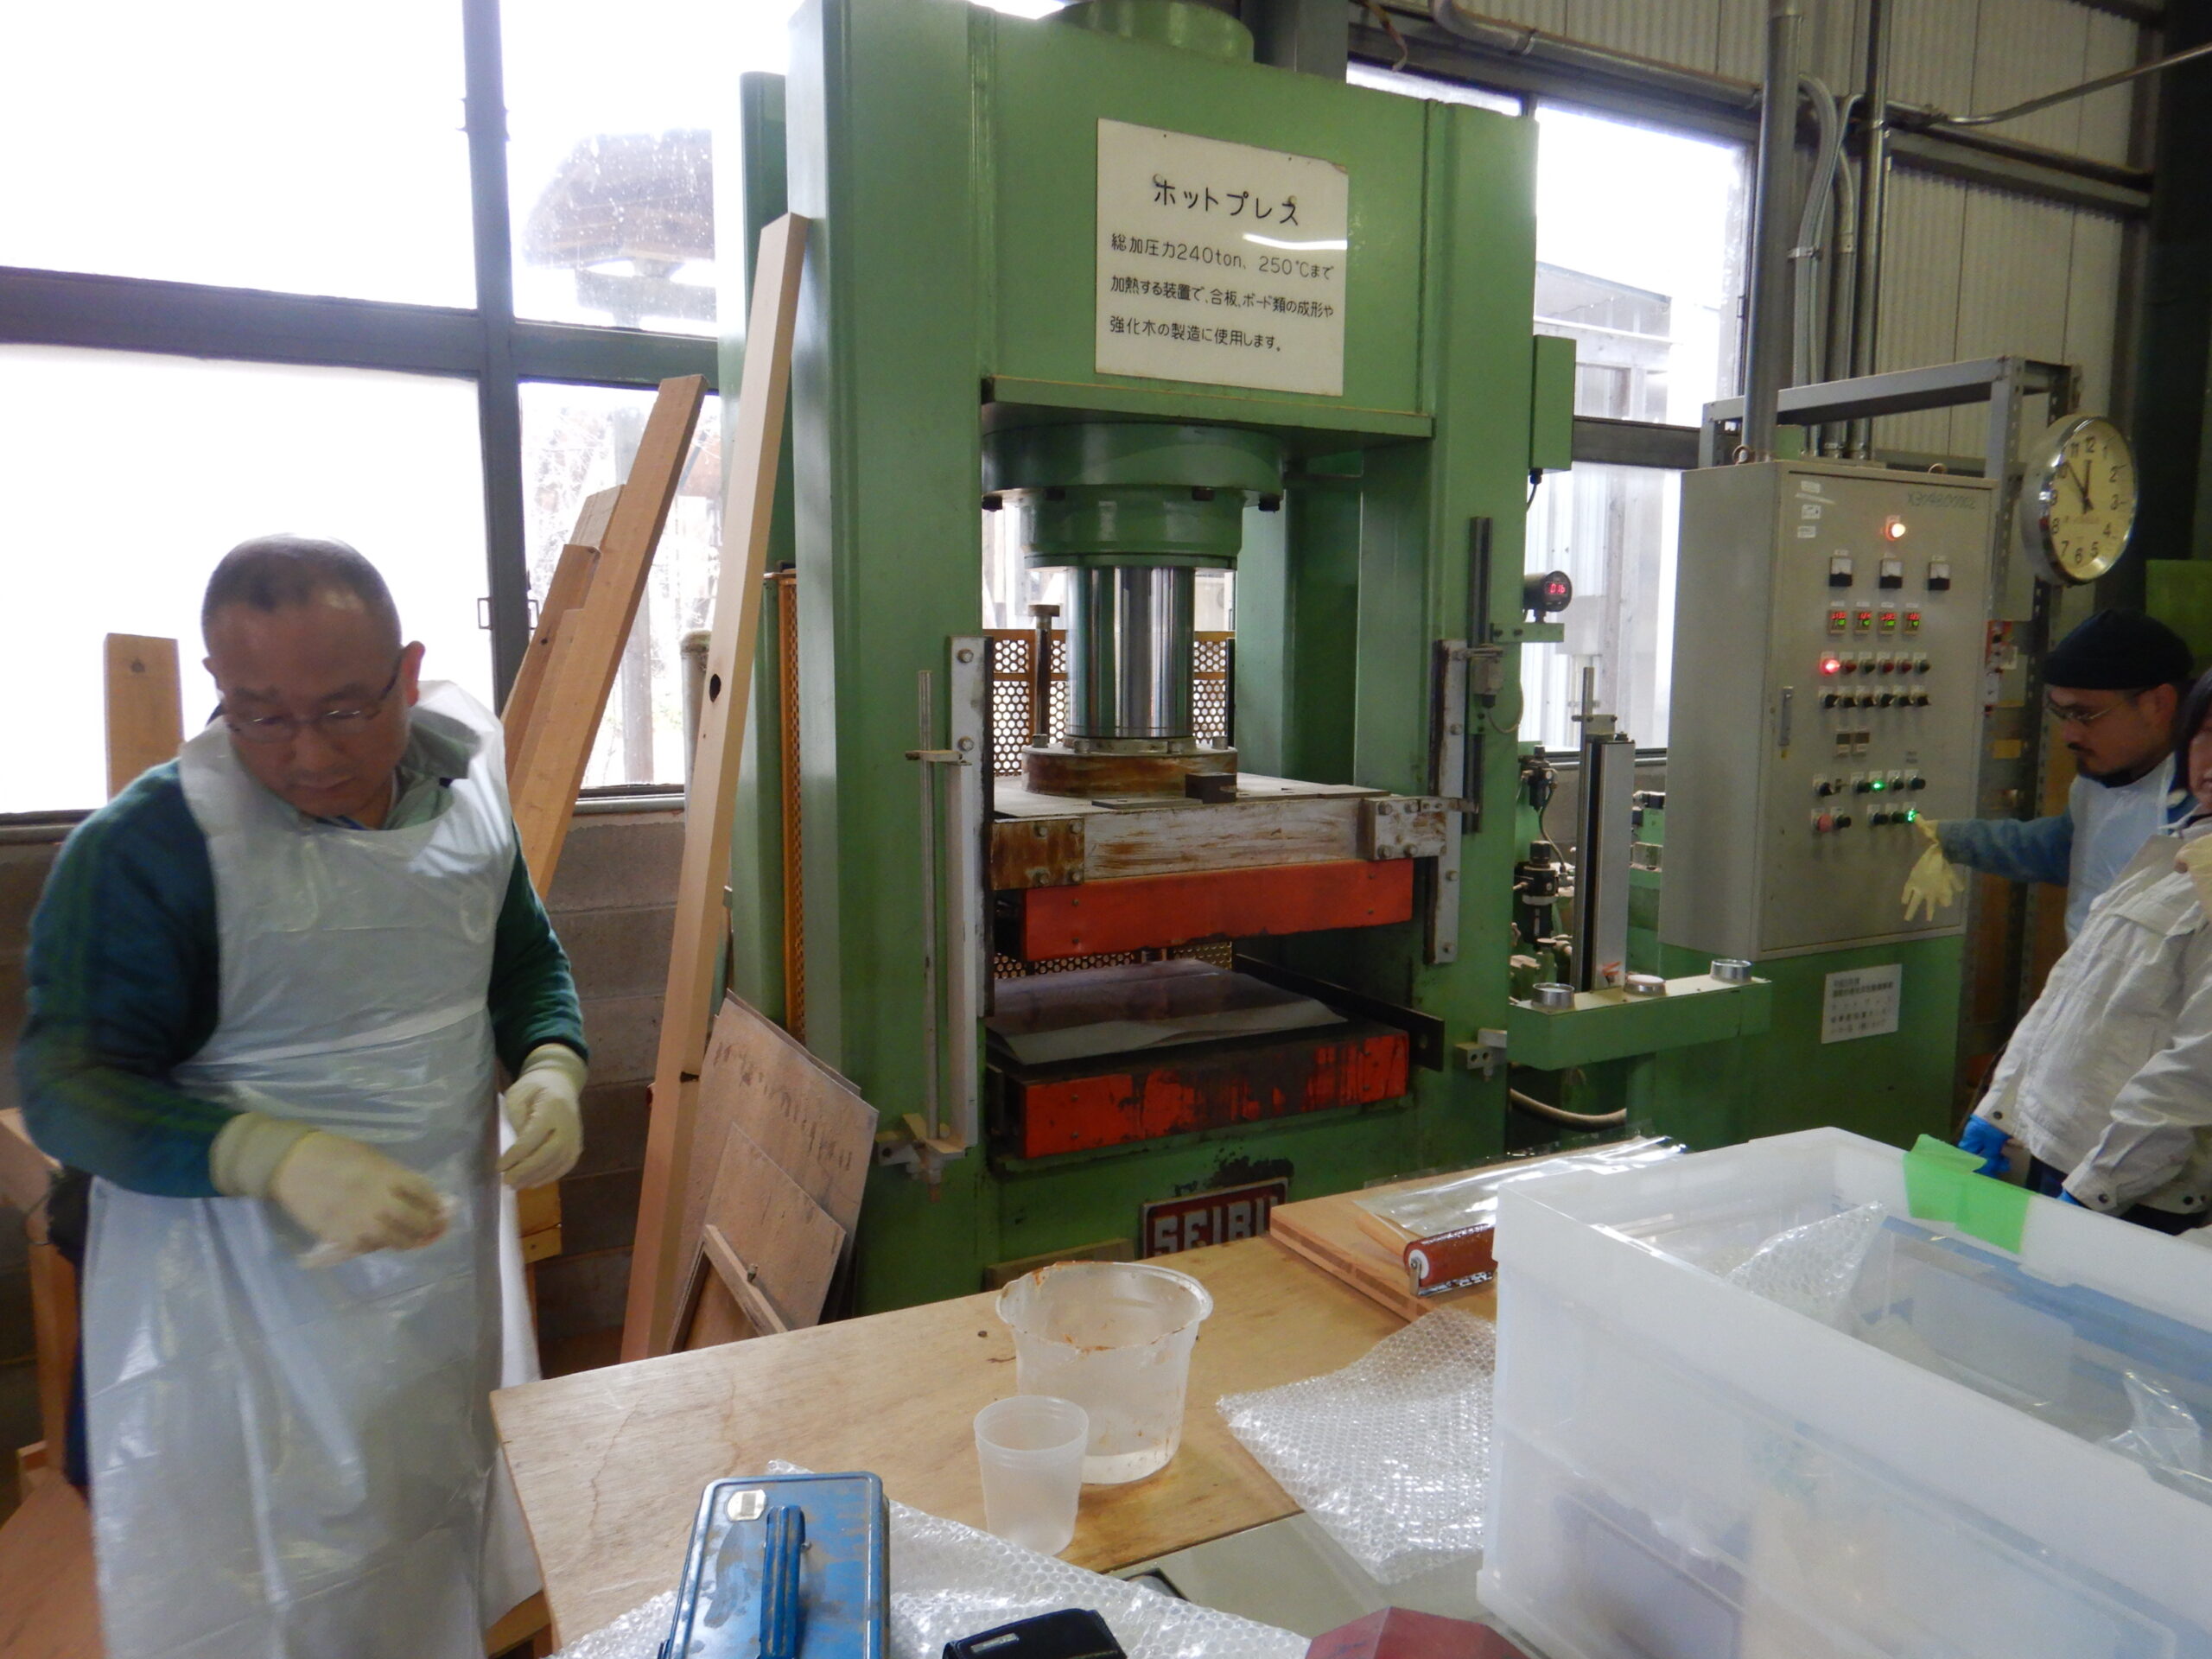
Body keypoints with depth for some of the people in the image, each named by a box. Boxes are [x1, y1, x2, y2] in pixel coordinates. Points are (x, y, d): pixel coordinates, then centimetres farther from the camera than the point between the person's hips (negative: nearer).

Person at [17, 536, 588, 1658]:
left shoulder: (463, 793, -2)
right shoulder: (146, 846, -20)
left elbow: (527, 962, 10)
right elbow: (67, 1088, -18)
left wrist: (552, 1065, -12)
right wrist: (279, 1157, -35)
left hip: (452, 1268, 6)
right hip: (245, 1316, -5)